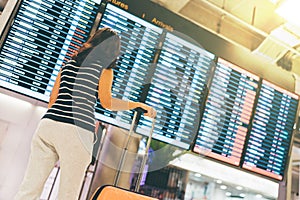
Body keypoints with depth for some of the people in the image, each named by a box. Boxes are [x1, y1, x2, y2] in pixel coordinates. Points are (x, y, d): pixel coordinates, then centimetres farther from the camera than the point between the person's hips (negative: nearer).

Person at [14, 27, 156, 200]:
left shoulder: (69, 63, 21)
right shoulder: (105, 67, 5)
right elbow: (107, 102, -2)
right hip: (76, 130, -5)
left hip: (48, 123, 6)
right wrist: (138, 104, 7)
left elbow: (53, 97, 19)